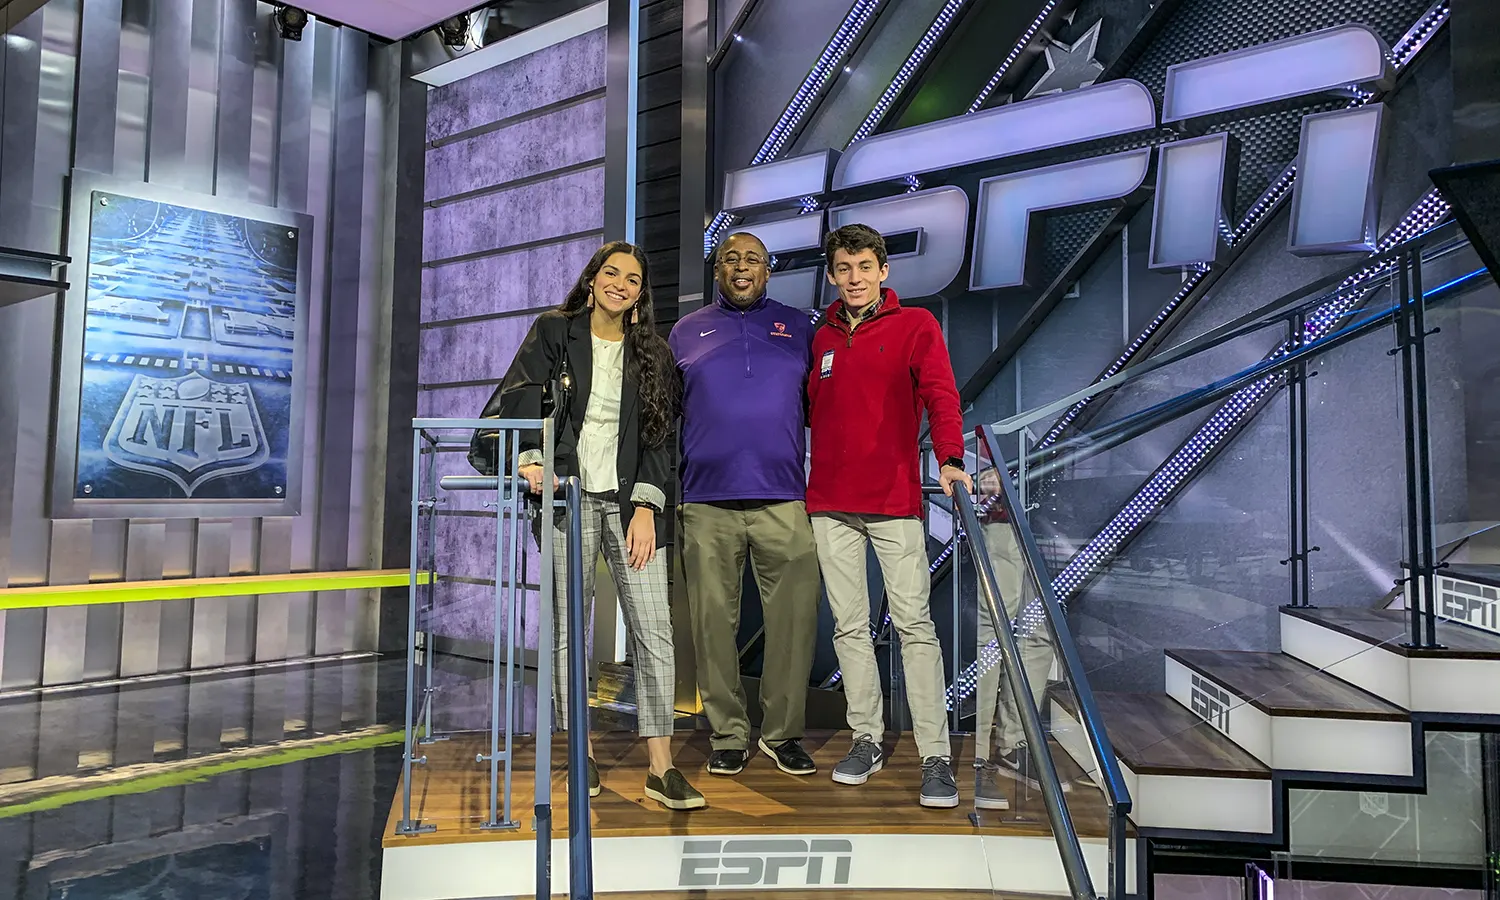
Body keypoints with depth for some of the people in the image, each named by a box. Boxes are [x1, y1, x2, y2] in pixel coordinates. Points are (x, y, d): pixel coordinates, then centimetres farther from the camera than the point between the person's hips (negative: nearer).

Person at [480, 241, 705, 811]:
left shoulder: (653, 354, 12)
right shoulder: (554, 332, 8)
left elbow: (657, 437, 7)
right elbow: (519, 394, -6)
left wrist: (646, 506, -4)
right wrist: (529, 456, -24)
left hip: (629, 500, 1)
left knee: (654, 630, -6)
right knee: (568, 629, 4)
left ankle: (660, 768, 1)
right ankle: (582, 754, 19)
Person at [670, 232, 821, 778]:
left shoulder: (798, 327, 15)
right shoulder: (687, 332, 15)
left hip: (784, 499, 0)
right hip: (707, 502, 0)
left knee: (794, 619, -2)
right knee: (714, 621, 3)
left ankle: (782, 733, 14)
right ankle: (727, 734, 16)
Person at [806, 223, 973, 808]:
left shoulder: (915, 325, 3)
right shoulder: (821, 337, 15)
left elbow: (940, 395, -8)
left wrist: (951, 460, -25)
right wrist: (804, 483, 9)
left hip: (894, 499, -4)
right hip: (829, 503, 4)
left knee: (914, 623, -5)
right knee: (849, 625, 8)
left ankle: (936, 754, 3)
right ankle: (866, 739, 20)